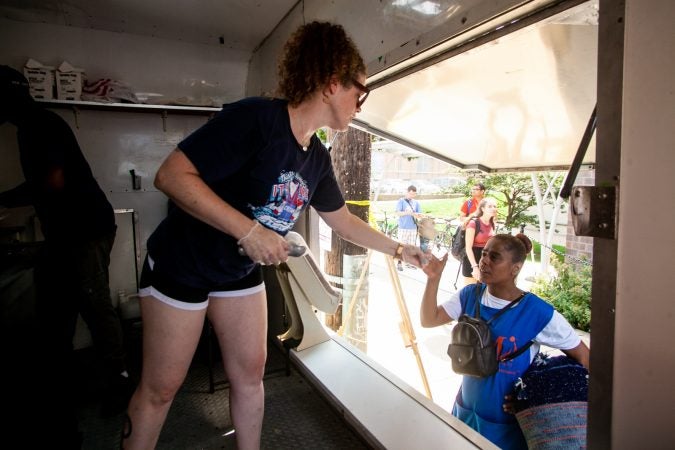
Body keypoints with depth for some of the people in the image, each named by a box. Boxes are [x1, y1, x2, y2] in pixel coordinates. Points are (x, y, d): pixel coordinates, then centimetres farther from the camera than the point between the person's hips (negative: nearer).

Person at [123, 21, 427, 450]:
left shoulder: (318, 157, -2)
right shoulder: (256, 117, -27)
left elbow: (344, 220, 10)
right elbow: (172, 175, -30)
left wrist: (398, 249, 12)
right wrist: (248, 229, -33)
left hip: (242, 271, 7)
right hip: (182, 264, -7)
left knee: (250, 374, 13)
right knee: (161, 388, 8)